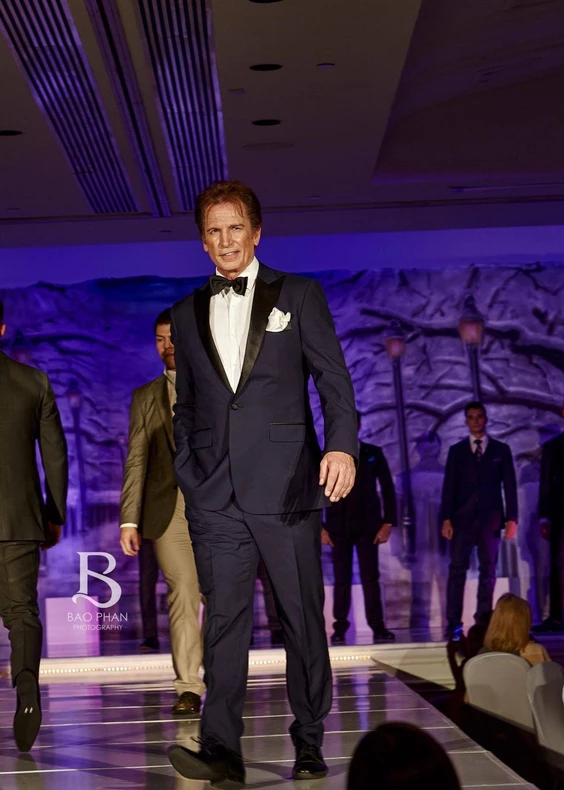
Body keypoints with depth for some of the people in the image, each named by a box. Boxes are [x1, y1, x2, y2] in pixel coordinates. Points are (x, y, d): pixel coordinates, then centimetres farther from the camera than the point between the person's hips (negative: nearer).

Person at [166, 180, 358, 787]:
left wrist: (342, 445, -16)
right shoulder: (188, 313, 17)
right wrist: (189, 473, 10)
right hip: (214, 496, 2)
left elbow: (333, 379, 0)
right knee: (223, 617, -5)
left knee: (302, 617, 2)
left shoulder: (299, 295, 7)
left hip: (286, 485, -2)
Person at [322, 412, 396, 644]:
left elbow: (388, 489, 5)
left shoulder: (373, 454, 7)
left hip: (367, 526, 0)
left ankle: (378, 627, -3)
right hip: (338, 527, 0)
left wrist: (388, 523, -3)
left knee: (370, 578, -3)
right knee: (341, 580, -1)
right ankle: (340, 629, 2)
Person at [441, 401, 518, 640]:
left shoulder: (501, 450, 10)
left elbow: (509, 486, 6)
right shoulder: (456, 451, 11)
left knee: (488, 570, -1)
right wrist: (446, 519, -4)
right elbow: (449, 486, 6)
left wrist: (511, 519, -3)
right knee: (457, 568, -7)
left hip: (490, 517, 0)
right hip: (463, 517, 0)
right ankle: (453, 623, -9)